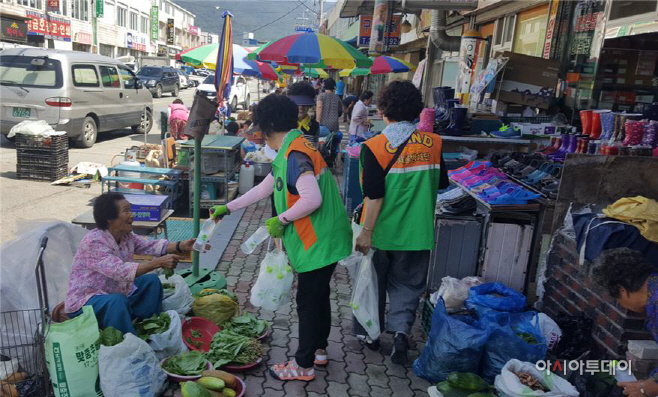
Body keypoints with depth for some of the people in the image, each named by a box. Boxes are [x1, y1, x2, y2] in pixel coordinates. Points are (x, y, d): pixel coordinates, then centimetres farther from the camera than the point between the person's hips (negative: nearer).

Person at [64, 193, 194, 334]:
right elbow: (120, 271, -37)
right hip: (84, 303, -9)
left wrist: (180, 246, -24)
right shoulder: (94, 242, -27)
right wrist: (159, 263, -41)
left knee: (151, 280, 2)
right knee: (118, 301, -35)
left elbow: (150, 245, -7)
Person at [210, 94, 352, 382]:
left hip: (318, 242, -10)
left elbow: (312, 199, -32)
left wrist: (280, 220, -18)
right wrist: (228, 208, 22)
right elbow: (264, 188, 19)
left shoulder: (294, 155, -21)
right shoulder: (293, 150, 12)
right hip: (323, 239, 10)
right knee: (319, 296, 20)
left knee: (308, 302, 3)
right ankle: (318, 349, 36)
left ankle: (304, 365, 17)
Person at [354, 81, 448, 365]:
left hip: (381, 231, -2)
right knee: (406, 284, 17)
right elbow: (441, 184, 7)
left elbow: (374, 196, -19)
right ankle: (401, 329, 0)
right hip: (416, 232, 2)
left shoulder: (374, 147, -16)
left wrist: (366, 231, -13)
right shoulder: (433, 143, -5)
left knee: (374, 282, 17)